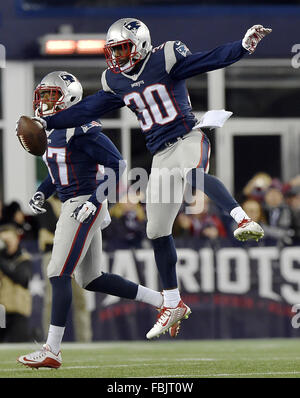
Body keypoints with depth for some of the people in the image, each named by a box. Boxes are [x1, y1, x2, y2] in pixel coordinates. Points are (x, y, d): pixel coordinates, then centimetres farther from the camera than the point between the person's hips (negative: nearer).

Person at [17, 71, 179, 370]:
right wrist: (41, 193, 10)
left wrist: (94, 200, -22)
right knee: (90, 279, 13)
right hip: (71, 207, 10)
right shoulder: (50, 131, 13)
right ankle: (163, 302, 22)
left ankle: (52, 351, -6)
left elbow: (117, 165, -17)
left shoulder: (81, 130, -15)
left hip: (85, 206, -10)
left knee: (59, 273, -10)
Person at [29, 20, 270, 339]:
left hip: (187, 140, -6)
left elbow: (210, 60, -14)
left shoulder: (164, 60, -8)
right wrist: (47, 123, 16)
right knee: (157, 232, 7)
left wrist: (245, 45, -27)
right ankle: (173, 305, 17)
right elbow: (87, 110, 17)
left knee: (194, 176, -43)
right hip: (161, 155, 6)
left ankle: (243, 219, -46)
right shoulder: (115, 82, 9)